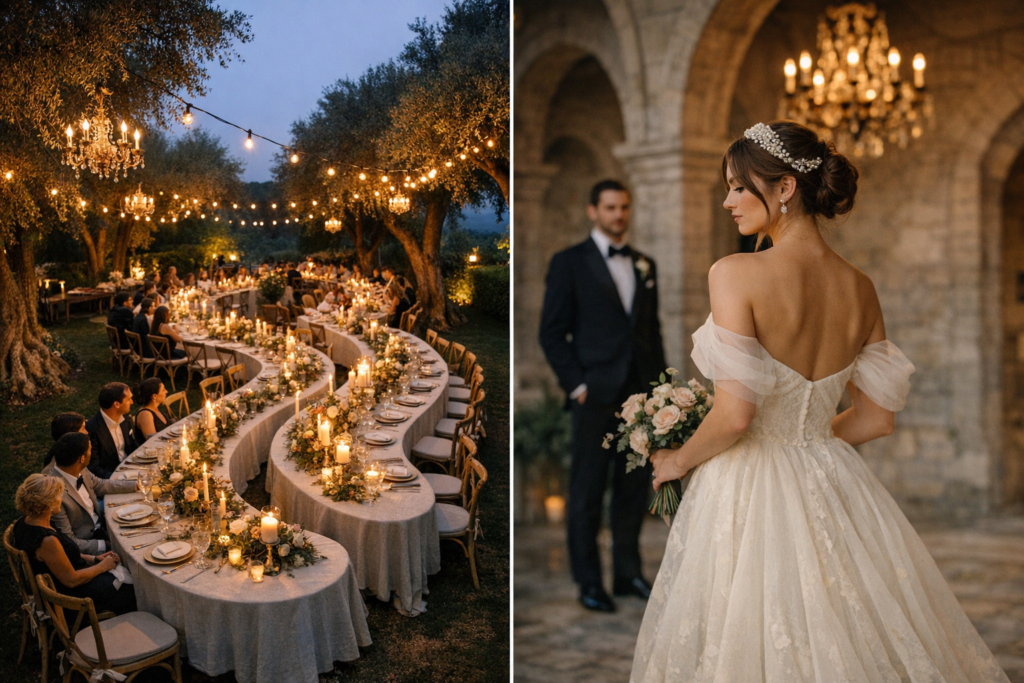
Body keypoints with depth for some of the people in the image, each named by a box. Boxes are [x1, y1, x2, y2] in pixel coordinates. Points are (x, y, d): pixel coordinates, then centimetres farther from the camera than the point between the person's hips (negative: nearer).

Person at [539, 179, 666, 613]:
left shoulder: (644, 265, 16)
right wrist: (576, 385, -10)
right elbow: (552, 332, -3)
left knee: (634, 488, 9)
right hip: (596, 395, -5)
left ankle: (628, 573, 20)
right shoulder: (569, 263, 0)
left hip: (640, 394, 5)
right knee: (587, 491, 1)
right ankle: (588, 582, 9)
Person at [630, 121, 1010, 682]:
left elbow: (734, 415, -21)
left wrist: (677, 461, -3)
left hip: (748, 495, -6)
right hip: (832, 485, 6)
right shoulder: (860, 288, 2)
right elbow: (877, 417, 9)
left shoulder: (735, 273, -16)